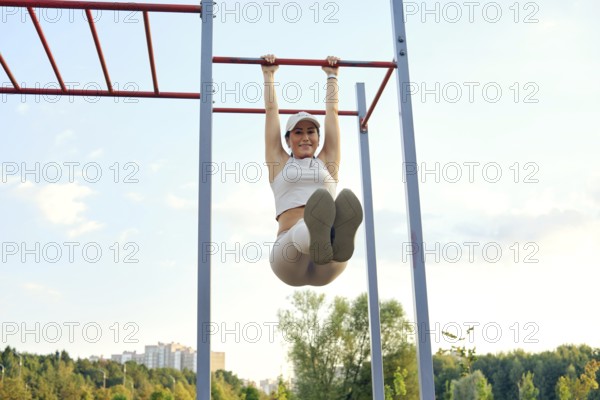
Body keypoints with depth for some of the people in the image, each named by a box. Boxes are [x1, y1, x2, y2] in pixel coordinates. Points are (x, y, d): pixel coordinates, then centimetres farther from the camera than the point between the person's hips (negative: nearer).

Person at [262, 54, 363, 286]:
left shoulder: (327, 162, 27)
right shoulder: (279, 162, 24)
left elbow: (332, 111, 35)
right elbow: (271, 111, 29)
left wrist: (332, 76, 44)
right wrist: (269, 75, 39)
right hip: (290, 253, -1)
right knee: (303, 234, -41)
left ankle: (337, 238, -69)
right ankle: (317, 237, -74)